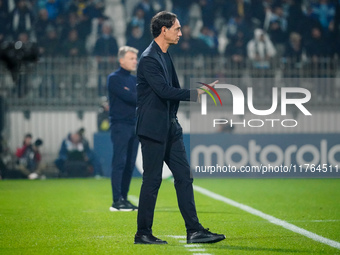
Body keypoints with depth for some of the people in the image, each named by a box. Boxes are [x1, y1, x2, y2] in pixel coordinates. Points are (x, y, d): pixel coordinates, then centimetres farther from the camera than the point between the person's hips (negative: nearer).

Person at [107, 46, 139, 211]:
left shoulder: (134, 80, 18)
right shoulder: (114, 78, -5)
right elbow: (127, 96, -16)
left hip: (134, 125, 7)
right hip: (120, 125, -7)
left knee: (130, 164, 7)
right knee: (119, 163, -11)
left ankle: (123, 199, 12)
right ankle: (117, 202, -12)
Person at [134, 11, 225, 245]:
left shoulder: (165, 56, 14)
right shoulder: (149, 59, -15)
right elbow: (164, 90, -24)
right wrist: (196, 93, -24)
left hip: (170, 128, 9)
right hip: (153, 129, -9)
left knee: (184, 177, 4)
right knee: (152, 180, -3)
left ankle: (194, 230, 4)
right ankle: (143, 233, 6)